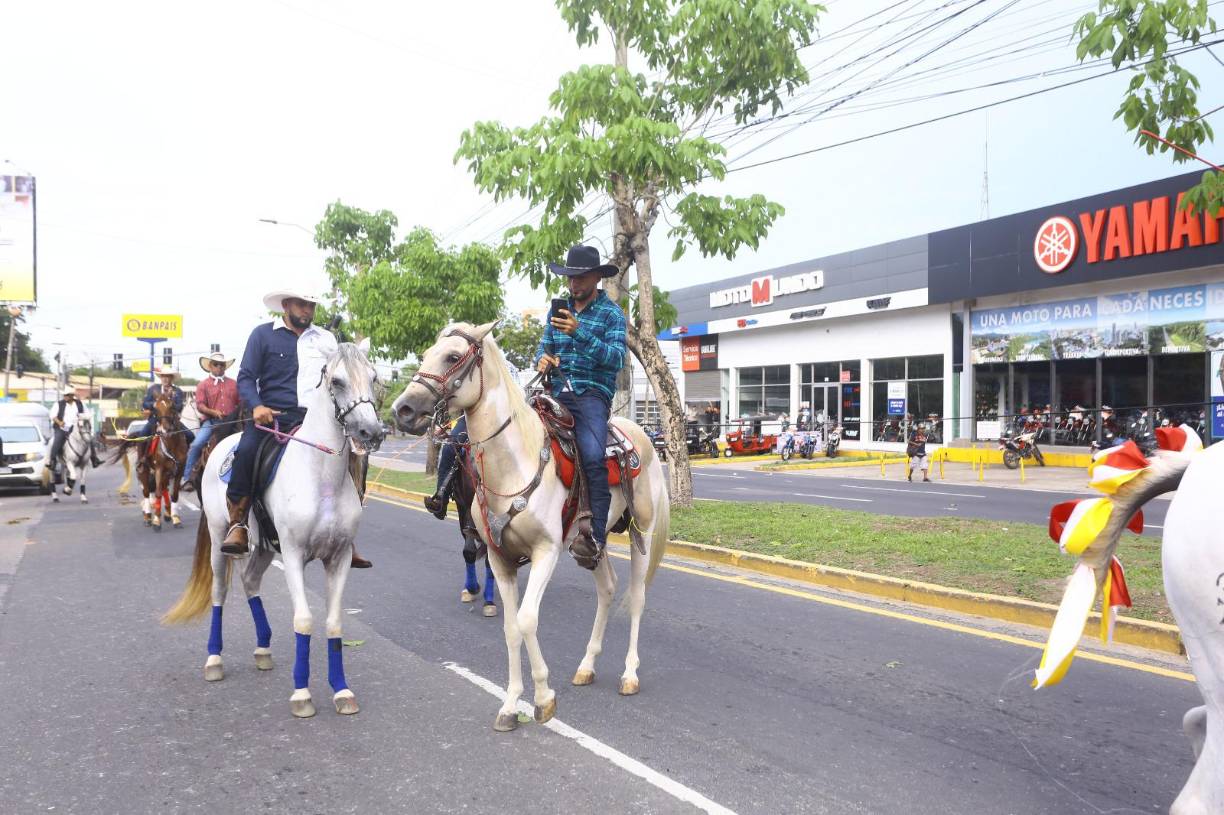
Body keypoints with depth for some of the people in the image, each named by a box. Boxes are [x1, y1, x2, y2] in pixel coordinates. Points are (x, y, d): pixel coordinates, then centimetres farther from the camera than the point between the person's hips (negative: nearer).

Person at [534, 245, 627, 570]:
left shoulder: (612, 313, 3)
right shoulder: (558, 311, 19)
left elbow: (616, 358, -10)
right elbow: (544, 346, 23)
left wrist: (580, 333, -21)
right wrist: (542, 358, -3)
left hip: (592, 393, -5)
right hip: (557, 391, 5)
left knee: (592, 457, -29)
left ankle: (597, 536, -29)